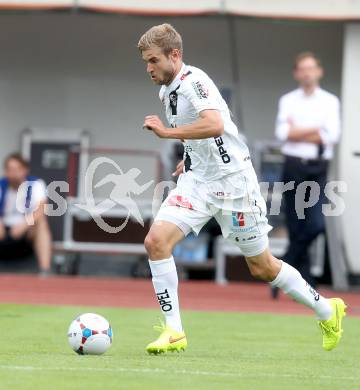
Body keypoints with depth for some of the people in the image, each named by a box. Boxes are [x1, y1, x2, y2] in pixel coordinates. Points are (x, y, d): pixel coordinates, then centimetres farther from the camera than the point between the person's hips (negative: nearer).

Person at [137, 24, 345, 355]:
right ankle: (174, 331, -9)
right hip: (197, 180, 8)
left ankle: (326, 311, 26)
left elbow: (215, 125, -37)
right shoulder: (167, 91, 9)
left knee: (262, 267, 4)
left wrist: (167, 132, -33)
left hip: (232, 179, -8)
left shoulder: (193, 81, -19)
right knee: (156, 240, -14)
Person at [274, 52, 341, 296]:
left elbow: (332, 136, -7)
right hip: (294, 166, 0)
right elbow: (283, 132, -6)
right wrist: (315, 131, -8)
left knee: (316, 225, -14)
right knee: (296, 228, 1)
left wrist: (297, 132, -6)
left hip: (318, 168, 0)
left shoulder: (330, 101, 6)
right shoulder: (288, 100, 8)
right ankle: (306, 283, 8)